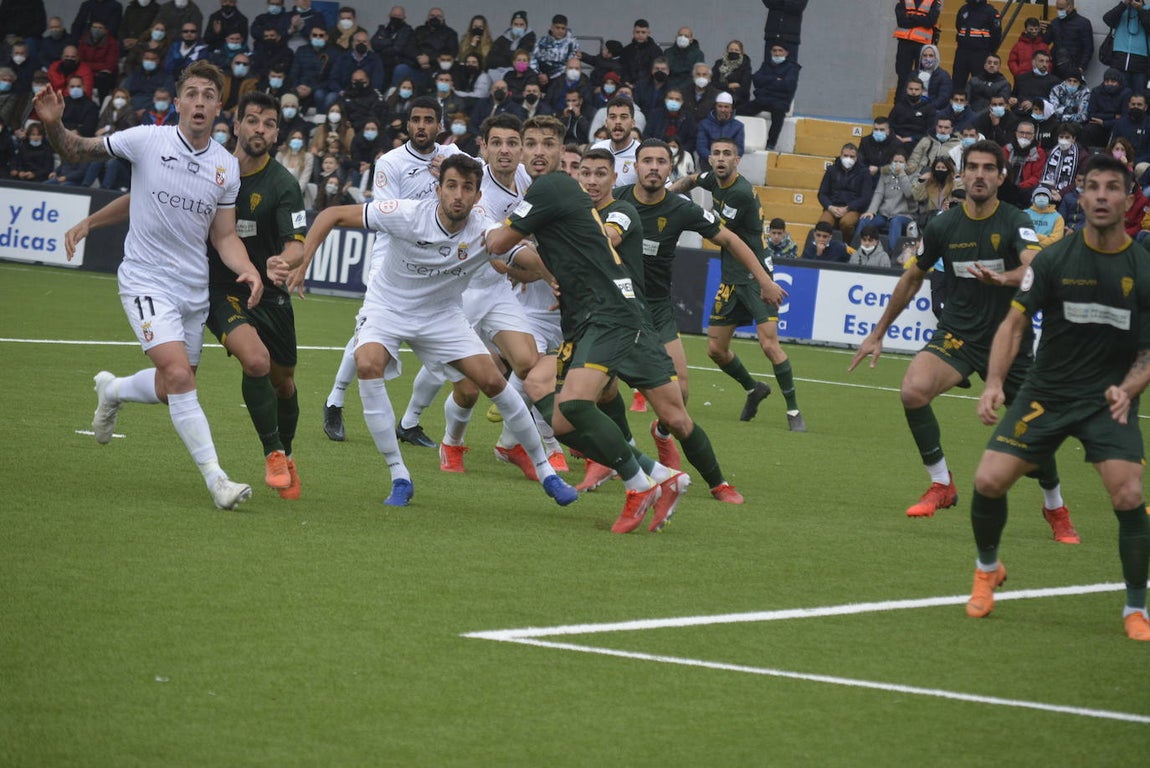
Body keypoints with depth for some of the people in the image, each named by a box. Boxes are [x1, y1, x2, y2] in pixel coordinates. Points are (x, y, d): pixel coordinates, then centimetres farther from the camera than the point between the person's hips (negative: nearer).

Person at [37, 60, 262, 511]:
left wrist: (248, 270, -10)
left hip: (194, 288, 5)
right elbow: (76, 152, 0)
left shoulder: (227, 167, 2)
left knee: (174, 389, 13)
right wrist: (53, 124, -20)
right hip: (146, 282, -5)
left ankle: (112, 391, 45)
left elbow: (224, 236, 8)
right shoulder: (147, 141, -9)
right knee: (179, 376, -21)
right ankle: (215, 479, -18)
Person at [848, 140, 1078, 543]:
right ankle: (942, 485, -10)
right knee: (913, 390, -26)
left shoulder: (1015, 222, -11)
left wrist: (1005, 277, -54)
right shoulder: (943, 226, -3)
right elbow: (912, 279, 11)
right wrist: (877, 335, 16)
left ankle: (1056, 509, 26)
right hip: (957, 335, 1)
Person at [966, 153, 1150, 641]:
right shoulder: (1054, 260, -6)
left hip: (1110, 399, -1)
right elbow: (1015, 324, -3)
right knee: (989, 481, -8)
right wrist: (994, 383, -16)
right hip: (1046, 393, 1)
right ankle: (987, 570, 24)